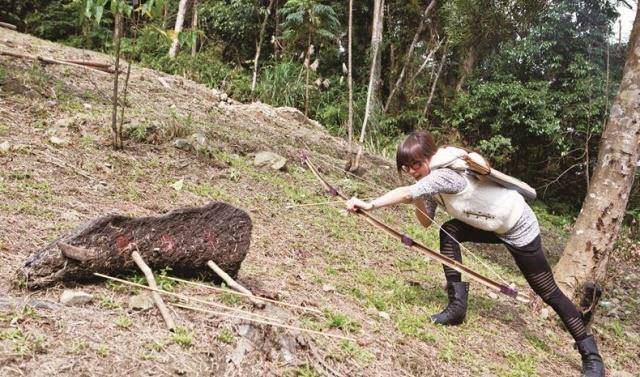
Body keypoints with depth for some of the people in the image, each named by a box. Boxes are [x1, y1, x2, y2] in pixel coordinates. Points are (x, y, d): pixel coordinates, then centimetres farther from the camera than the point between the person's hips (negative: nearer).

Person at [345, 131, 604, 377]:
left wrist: (369, 205, -49)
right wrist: (419, 197, -18)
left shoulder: (445, 174, -30)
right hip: (493, 226, 8)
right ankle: (457, 305, -1)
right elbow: (425, 221, -2)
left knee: (548, 292, -3)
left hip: (520, 228, -8)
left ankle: (590, 354, 12)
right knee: (449, 232, -8)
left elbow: (405, 194, -42)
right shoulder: (431, 178, -2)